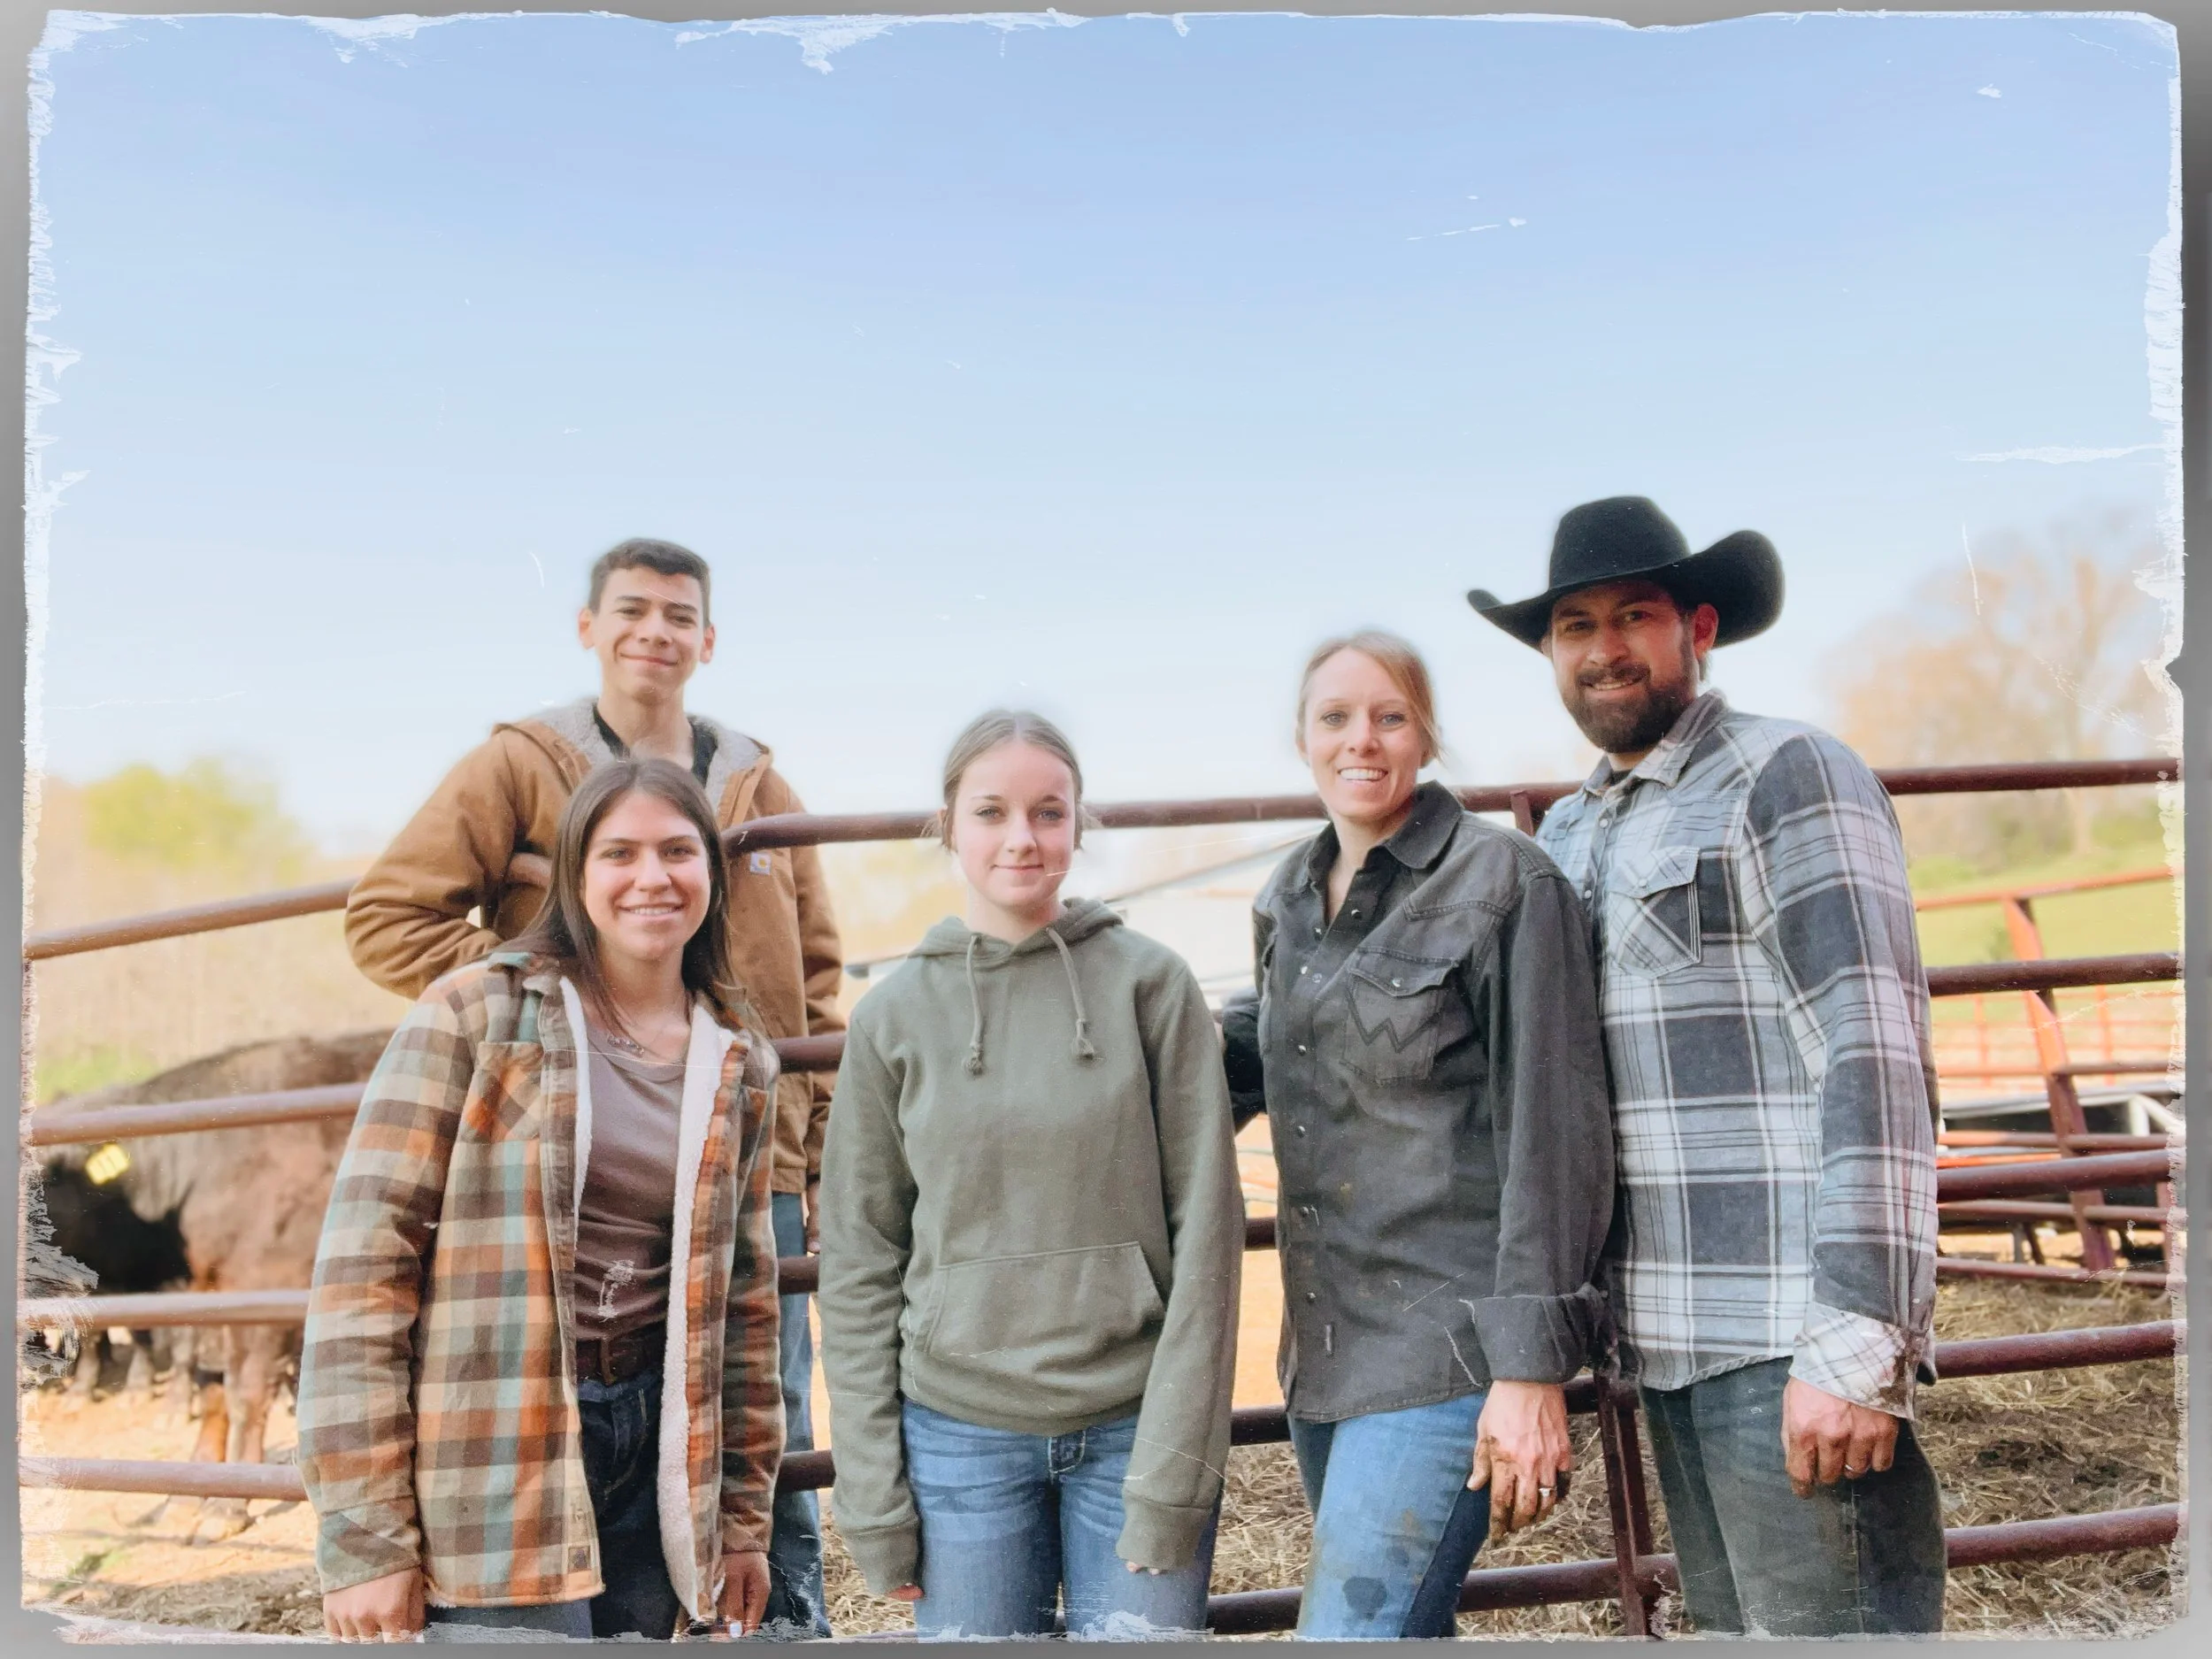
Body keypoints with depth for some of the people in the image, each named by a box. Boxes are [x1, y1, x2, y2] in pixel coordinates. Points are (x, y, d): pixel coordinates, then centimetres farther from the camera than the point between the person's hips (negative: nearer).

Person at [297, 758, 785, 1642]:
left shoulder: (737, 1062, 8)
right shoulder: (475, 1014, -6)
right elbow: (363, 1258, -10)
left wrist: (743, 1520, 13)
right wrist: (363, 1541, -12)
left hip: (657, 1452, 5)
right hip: (494, 1467, -4)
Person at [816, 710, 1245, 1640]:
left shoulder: (1151, 985, -2)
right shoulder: (894, 1018, 1)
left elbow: (1206, 1226, -4)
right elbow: (858, 1264, 4)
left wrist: (1173, 1467, -8)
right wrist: (874, 1496, 0)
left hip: (1135, 1427, -1)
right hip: (961, 1437, 1)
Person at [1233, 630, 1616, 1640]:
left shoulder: (1504, 884, -10)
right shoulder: (1287, 901, 10)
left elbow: (1554, 1134, -13)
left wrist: (1533, 1370, -16)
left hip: (1446, 1347, -7)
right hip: (1325, 1345, 7)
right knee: (1403, 1630, 18)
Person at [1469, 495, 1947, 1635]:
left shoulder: (1787, 776, -6)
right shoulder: (1569, 834, 15)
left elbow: (1871, 1057, -15)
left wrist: (1854, 1343, -20)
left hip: (1788, 1340, -7)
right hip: (1670, 1342, 7)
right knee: (1729, 1625, 16)